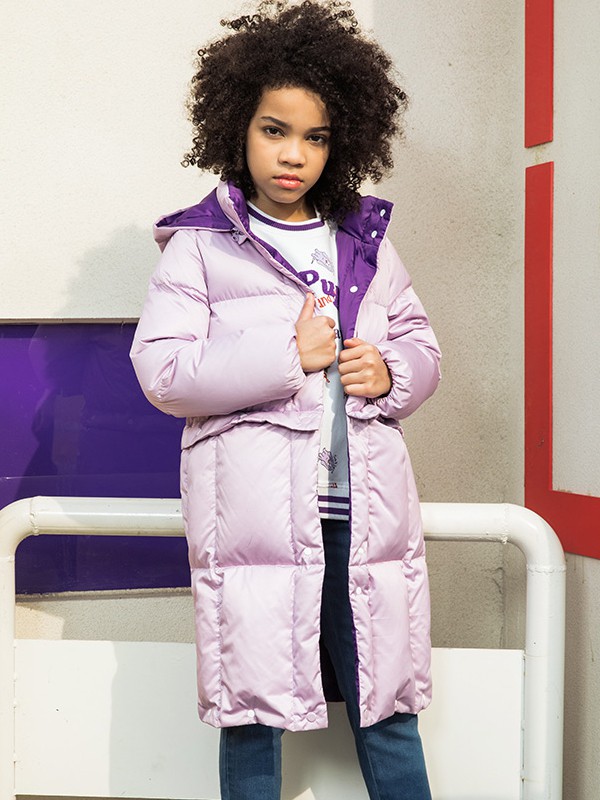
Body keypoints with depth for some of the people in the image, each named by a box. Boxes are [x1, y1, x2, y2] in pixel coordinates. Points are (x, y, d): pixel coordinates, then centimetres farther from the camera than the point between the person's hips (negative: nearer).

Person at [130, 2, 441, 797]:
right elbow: (162, 369, -7)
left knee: (387, 707, 11)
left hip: (365, 511, 4)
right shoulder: (199, 245, 2)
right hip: (257, 515, -3)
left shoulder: (366, 242, 14)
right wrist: (289, 356, -13)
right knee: (253, 712, 5)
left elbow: (422, 346, 20)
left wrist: (392, 372, -3)